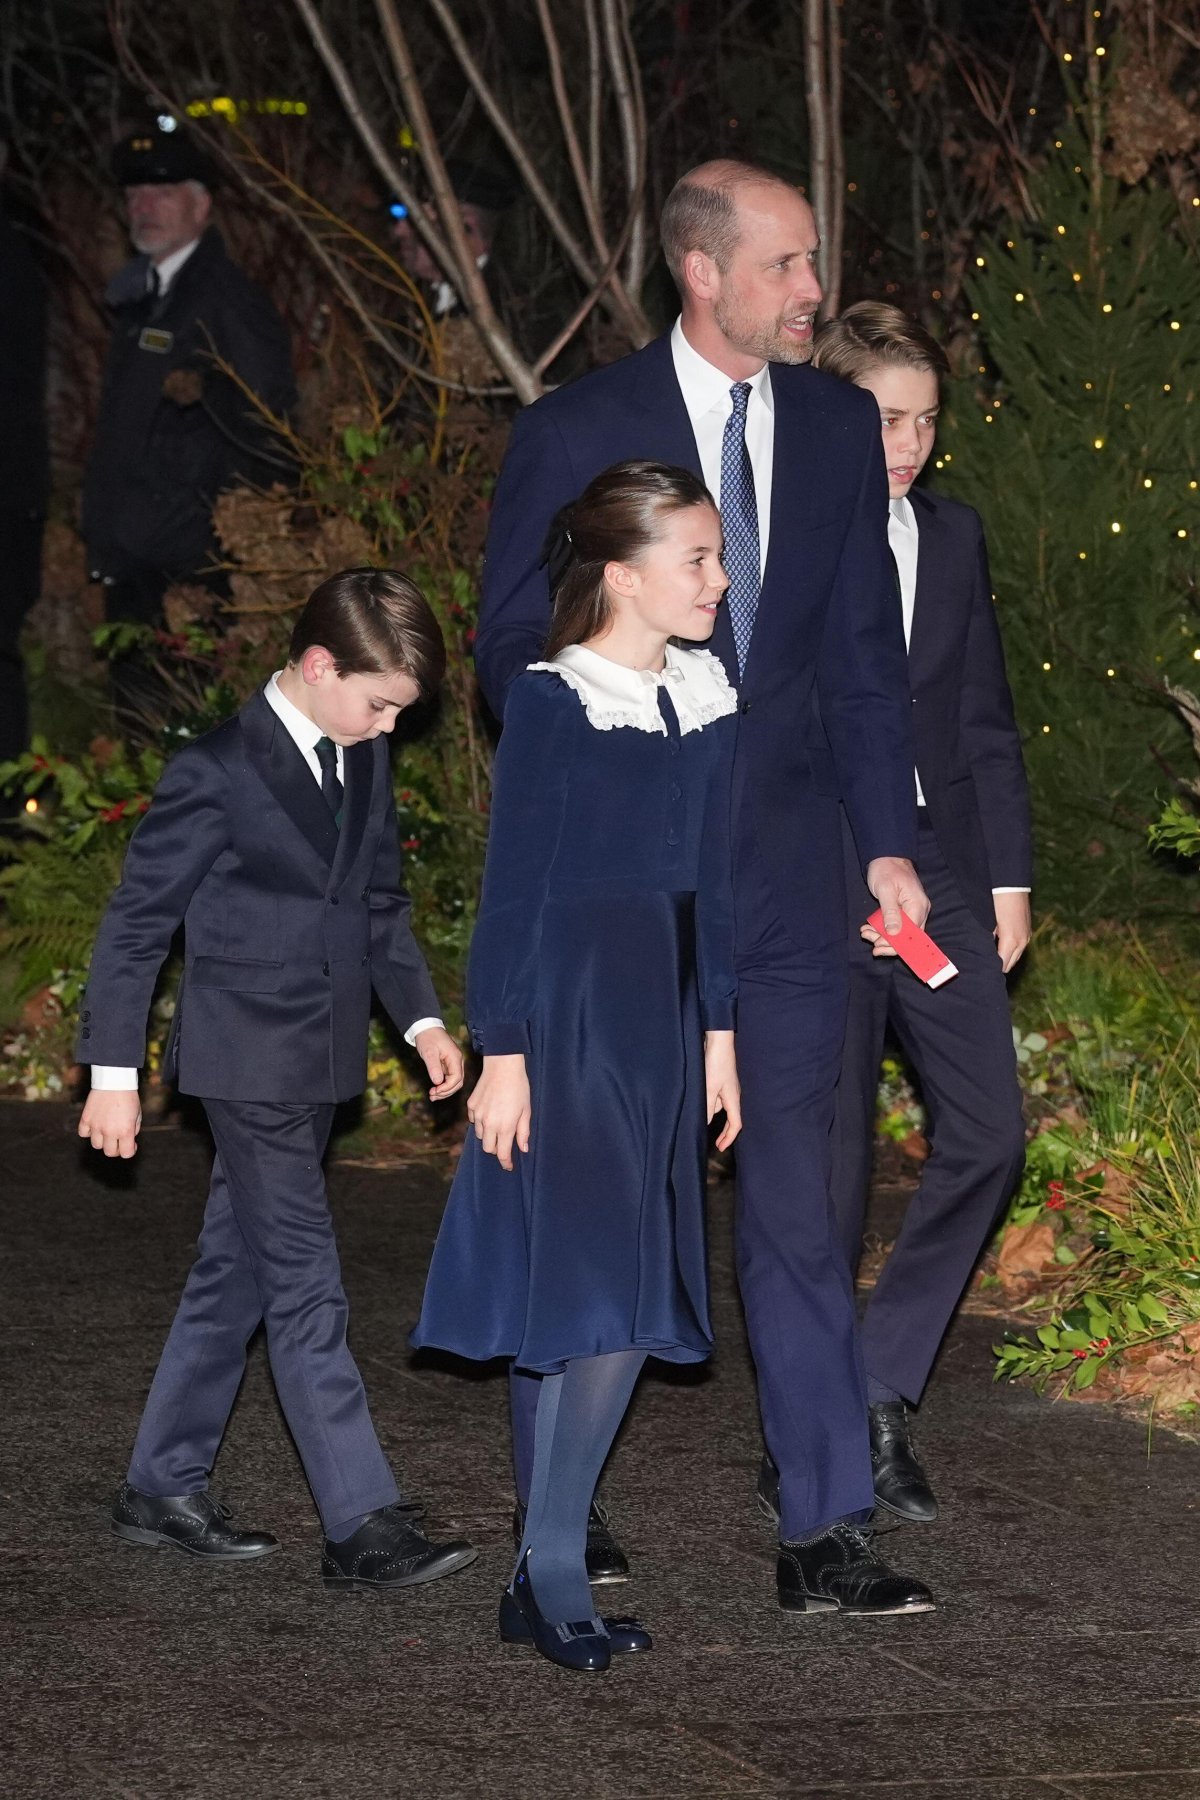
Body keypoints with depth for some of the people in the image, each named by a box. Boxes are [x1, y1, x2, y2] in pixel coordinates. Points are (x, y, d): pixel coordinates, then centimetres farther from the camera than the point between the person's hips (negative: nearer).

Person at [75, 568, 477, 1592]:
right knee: (306, 1291, -9)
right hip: (249, 1064, -8)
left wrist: (421, 1017, 10)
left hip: (318, 1064, 8)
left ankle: (163, 1489, 24)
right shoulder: (220, 775, -14)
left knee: (237, 1275, 14)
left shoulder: (362, 760, 8)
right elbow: (136, 923, -9)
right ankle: (363, 1525, -10)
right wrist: (113, 1073, -8)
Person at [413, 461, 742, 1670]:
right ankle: (551, 1571, -1)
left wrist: (718, 1032, 15)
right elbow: (514, 889, -9)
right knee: (596, 1301, -9)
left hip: (661, 1020, 7)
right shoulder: (552, 704, -10)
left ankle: (546, 1571, 14)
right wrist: (502, 1055, -11)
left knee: (635, 1304, 7)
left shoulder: (705, 705, 9)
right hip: (568, 1014, -7)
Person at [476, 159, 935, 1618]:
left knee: (796, 1200, 2)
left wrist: (890, 838, 4)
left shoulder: (837, 427, 7)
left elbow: (865, 651, 10)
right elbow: (510, 650, 0)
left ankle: (824, 1534, 5)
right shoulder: (577, 432, -4)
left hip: (781, 871, 3)